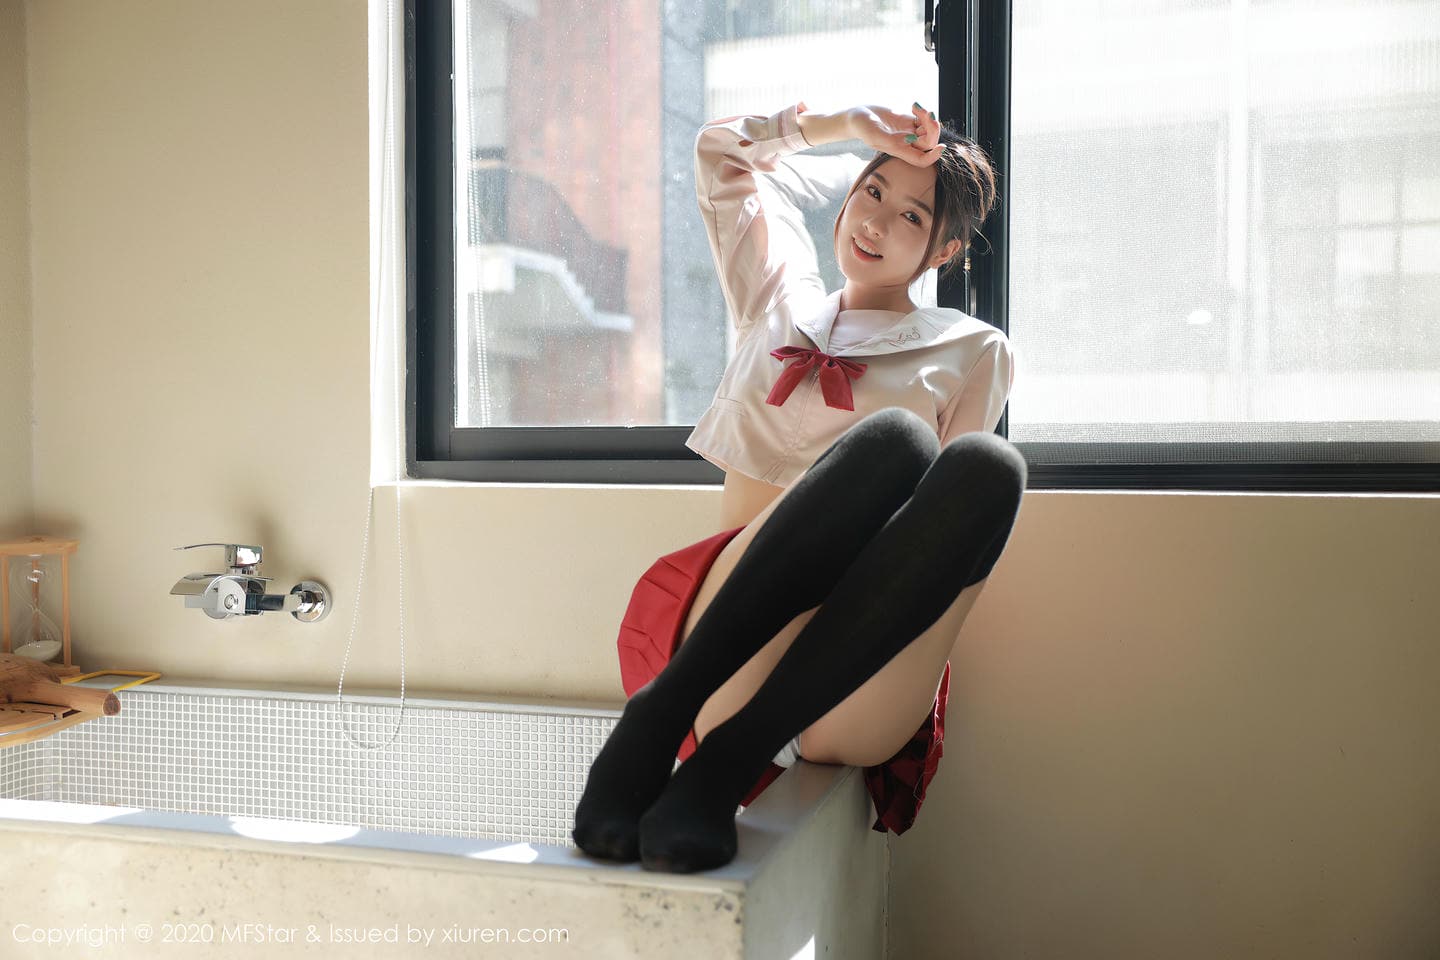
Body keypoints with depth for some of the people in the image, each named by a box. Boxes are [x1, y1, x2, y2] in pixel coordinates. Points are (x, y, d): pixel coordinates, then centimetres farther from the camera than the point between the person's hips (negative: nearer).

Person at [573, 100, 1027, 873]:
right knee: (891, 437, -28)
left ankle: (727, 760, -35)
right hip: (722, 638, 0)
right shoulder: (779, 302, 28)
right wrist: (846, 125, 30)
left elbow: (962, 495, 10)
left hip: (856, 694, 0)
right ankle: (655, 718, -33)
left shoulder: (974, 353, 20)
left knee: (990, 465, -31)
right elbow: (720, 149, 38)